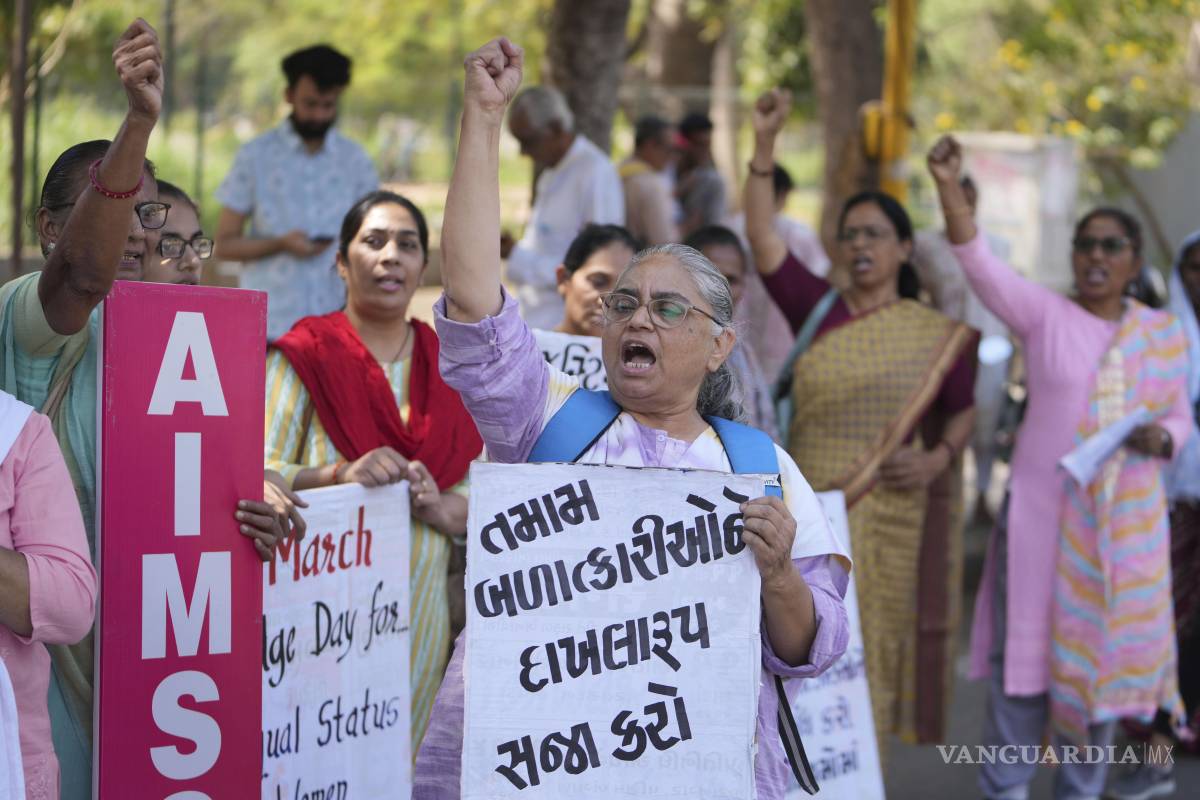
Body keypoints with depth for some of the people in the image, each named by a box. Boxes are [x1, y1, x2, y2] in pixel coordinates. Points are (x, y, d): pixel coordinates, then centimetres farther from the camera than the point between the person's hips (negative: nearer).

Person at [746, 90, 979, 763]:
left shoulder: (939, 334, 3)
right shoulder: (819, 309, 4)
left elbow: (964, 412, 9)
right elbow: (762, 237, -5)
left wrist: (937, 459, -12)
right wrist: (766, 143, -14)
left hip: (892, 522, -1)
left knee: (869, 656, 3)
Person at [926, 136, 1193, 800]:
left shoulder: (1164, 334, 7)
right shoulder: (1043, 315, -3)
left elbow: (1180, 415, 13)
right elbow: (978, 263, -16)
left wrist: (1162, 439, -12)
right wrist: (949, 187, -31)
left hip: (1126, 520, 3)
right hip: (1041, 511, -3)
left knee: (1102, 656, 9)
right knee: (1025, 651, 1)